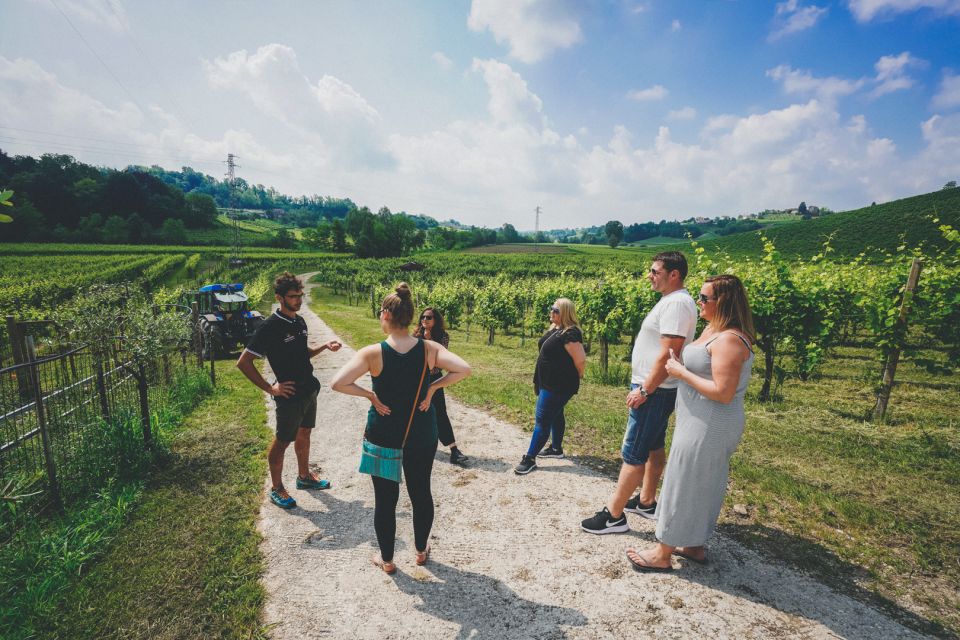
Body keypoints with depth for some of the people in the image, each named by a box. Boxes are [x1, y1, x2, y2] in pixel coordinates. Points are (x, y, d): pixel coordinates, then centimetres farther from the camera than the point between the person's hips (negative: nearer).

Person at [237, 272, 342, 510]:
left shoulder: (300, 321, 4)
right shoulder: (270, 327, -20)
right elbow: (243, 362, -19)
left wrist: (325, 347, 1)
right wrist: (269, 388, -18)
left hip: (309, 390, 8)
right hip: (290, 395, -7)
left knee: (304, 434, 21)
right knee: (282, 441, 8)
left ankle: (304, 476, 40)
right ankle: (277, 489, 26)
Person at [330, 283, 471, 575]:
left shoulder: (372, 353, -17)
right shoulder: (429, 349, -11)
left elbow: (337, 383, -24)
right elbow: (463, 369, -19)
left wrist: (370, 395, -12)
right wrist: (432, 387, -11)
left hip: (383, 436, -2)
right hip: (422, 436, 2)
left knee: (385, 499, 16)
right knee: (421, 493, 21)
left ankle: (387, 560, 35)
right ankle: (421, 551, 40)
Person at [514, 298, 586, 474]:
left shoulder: (570, 334, -22)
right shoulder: (554, 329, 8)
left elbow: (580, 361, -24)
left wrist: (572, 379, -7)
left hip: (558, 387, -10)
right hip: (548, 383, 10)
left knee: (542, 420, -6)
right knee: (555, 415, 21)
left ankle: (530, 459, 0)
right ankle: (556, 448, 37)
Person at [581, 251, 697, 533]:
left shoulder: (676, 303, -21)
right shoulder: (670, 301, 13)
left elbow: (668, 355, -26)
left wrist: (644, 390, -22)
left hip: (655, 392, -11)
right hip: (655, 390, 11)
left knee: (633, 453, -4)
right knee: (653, 447, 19)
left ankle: (614, 515, 6)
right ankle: (646, 502, 34)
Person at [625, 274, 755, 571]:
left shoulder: (729, 340, -22)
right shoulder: (712, 330, 9)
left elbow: (723, 393, -27)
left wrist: (681, 372, -20)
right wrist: (679, 364, -1)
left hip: (708, 427, -10)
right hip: (703, 424, 10)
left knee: (684, 484, 2)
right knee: (702, 485, 20)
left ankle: (663, 554, 18)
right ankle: (694, 546, 36)